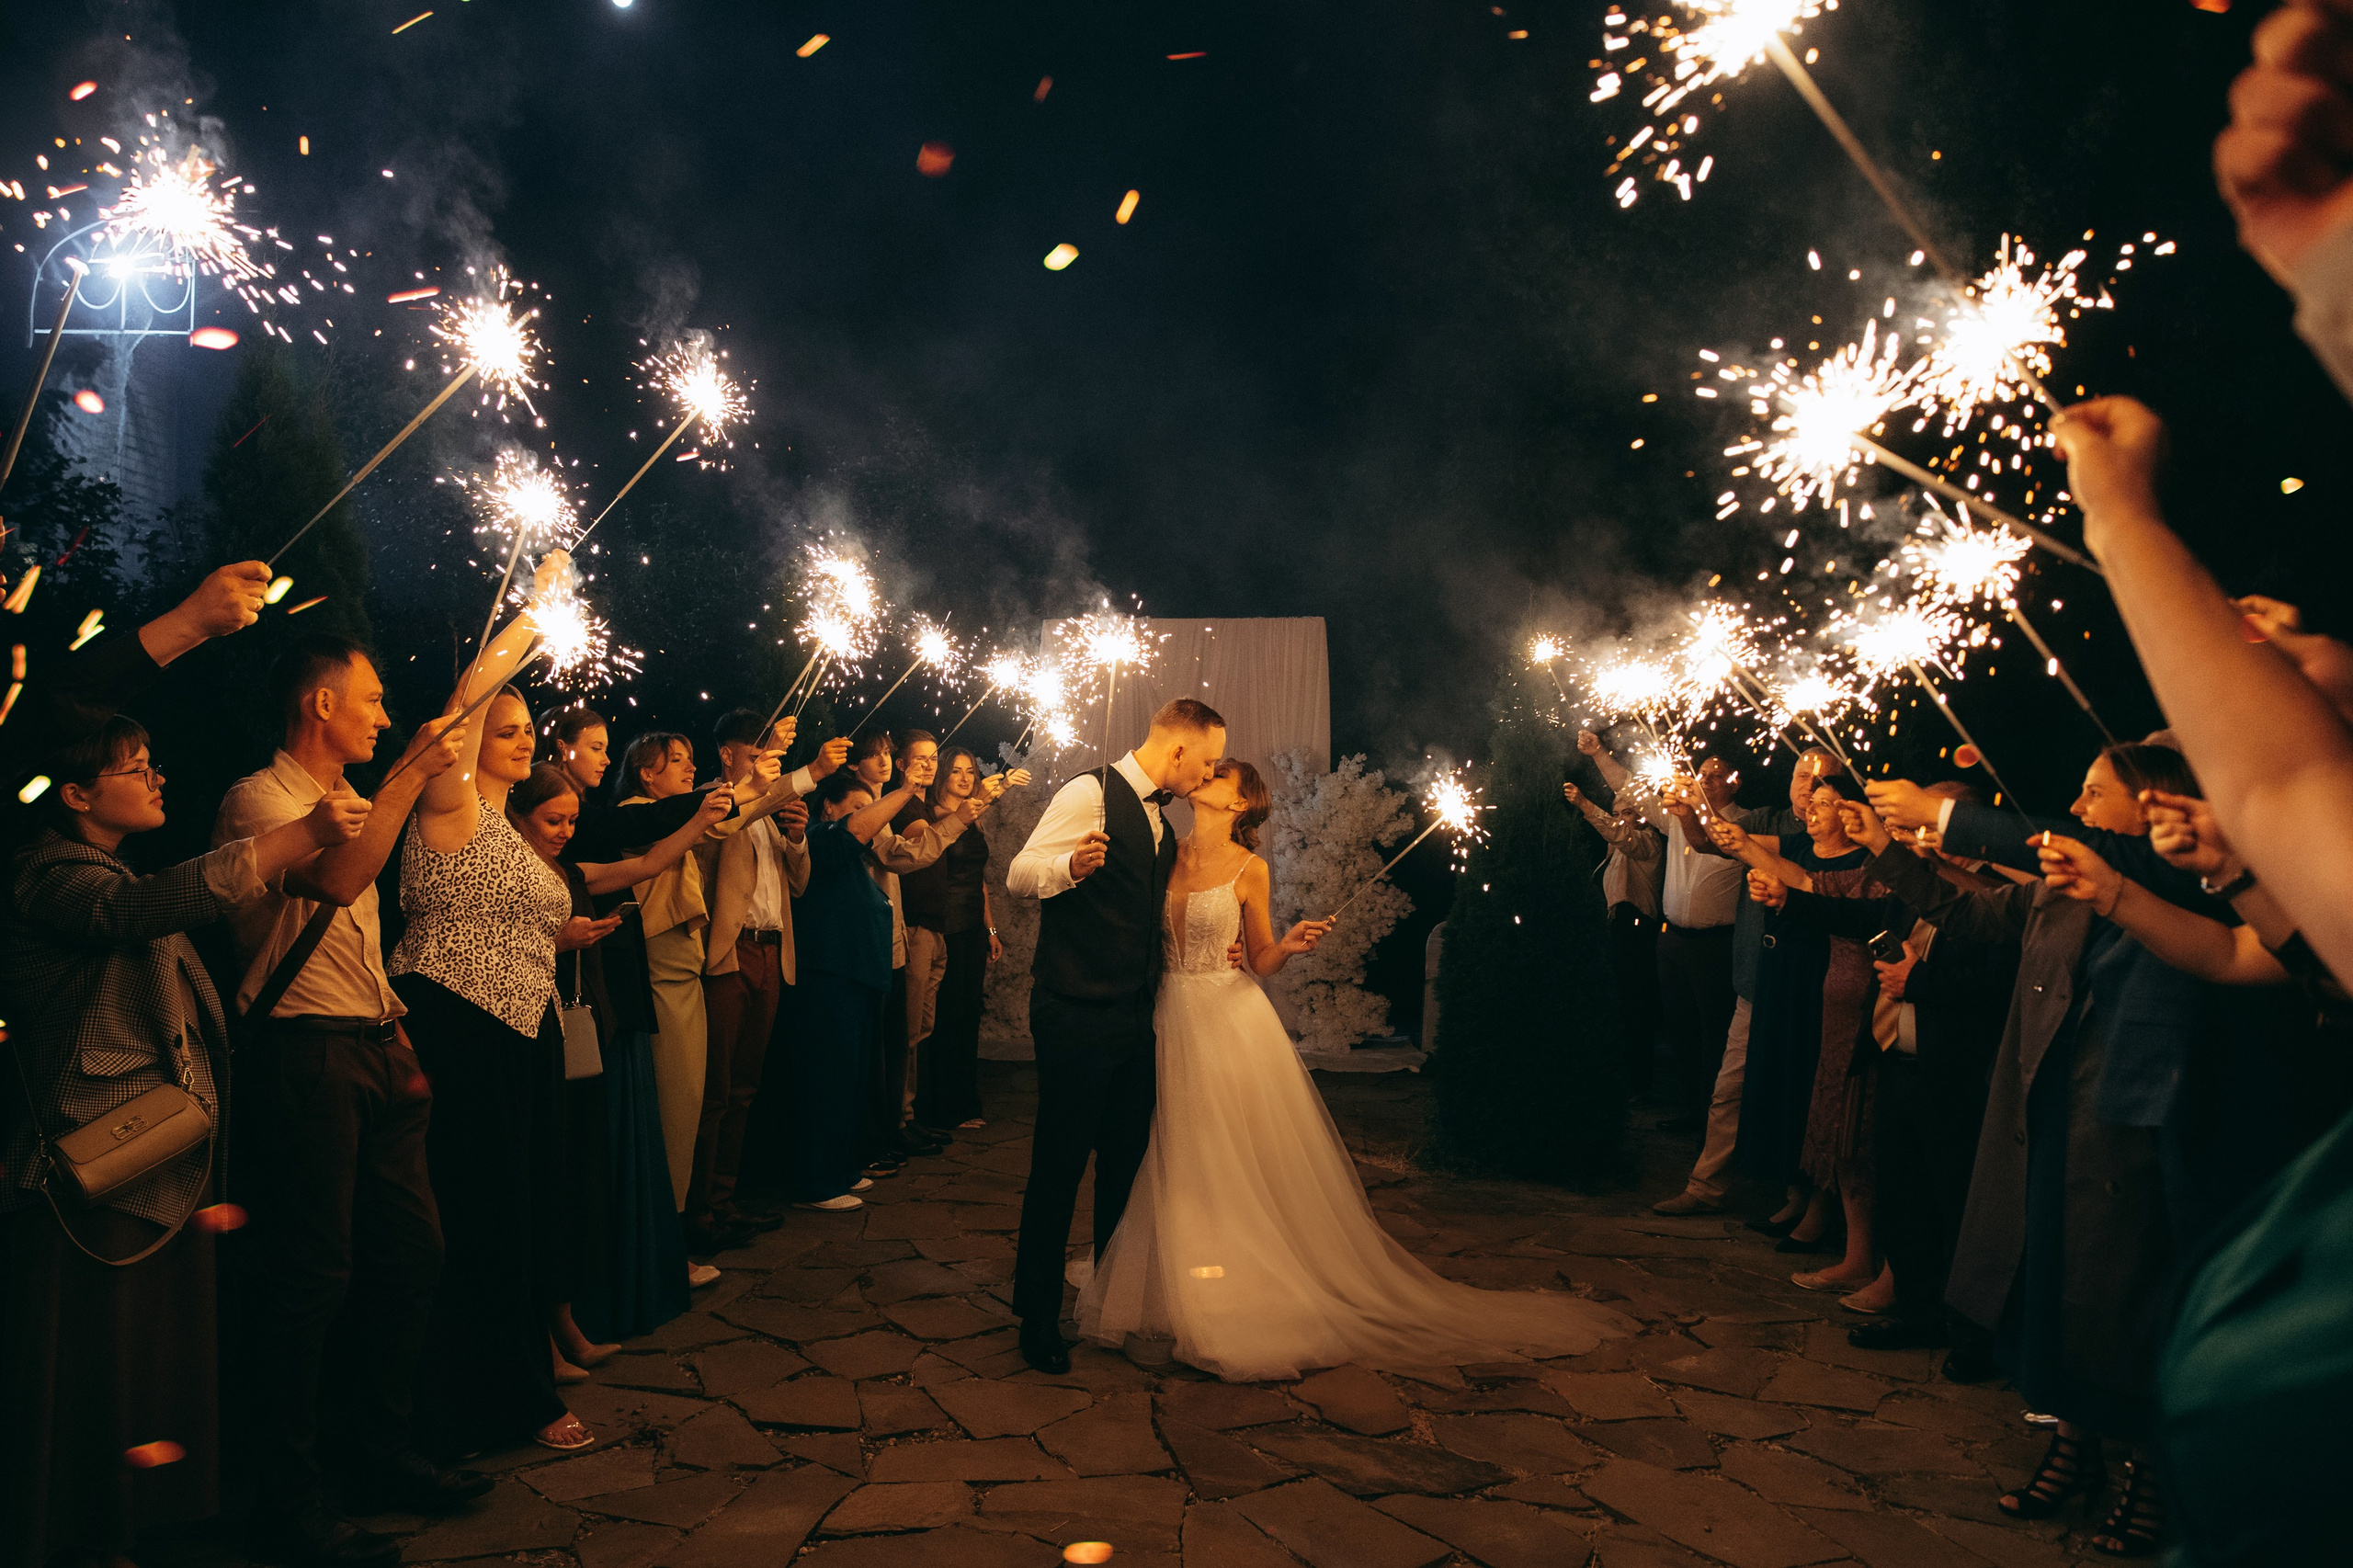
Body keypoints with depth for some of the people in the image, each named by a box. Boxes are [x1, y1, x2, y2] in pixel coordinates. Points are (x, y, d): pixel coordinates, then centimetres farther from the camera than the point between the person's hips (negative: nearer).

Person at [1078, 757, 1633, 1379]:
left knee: (1240, 1163, 1)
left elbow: (1261, 961, 0)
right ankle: (1176, 1288, 26)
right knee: (1175, 1165, 11)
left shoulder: (1250, 870, -5)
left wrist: (1289, 944, -17)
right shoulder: (1165, 854, 4)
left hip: (1232, 1025, -4)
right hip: (1171, 1023, 4)